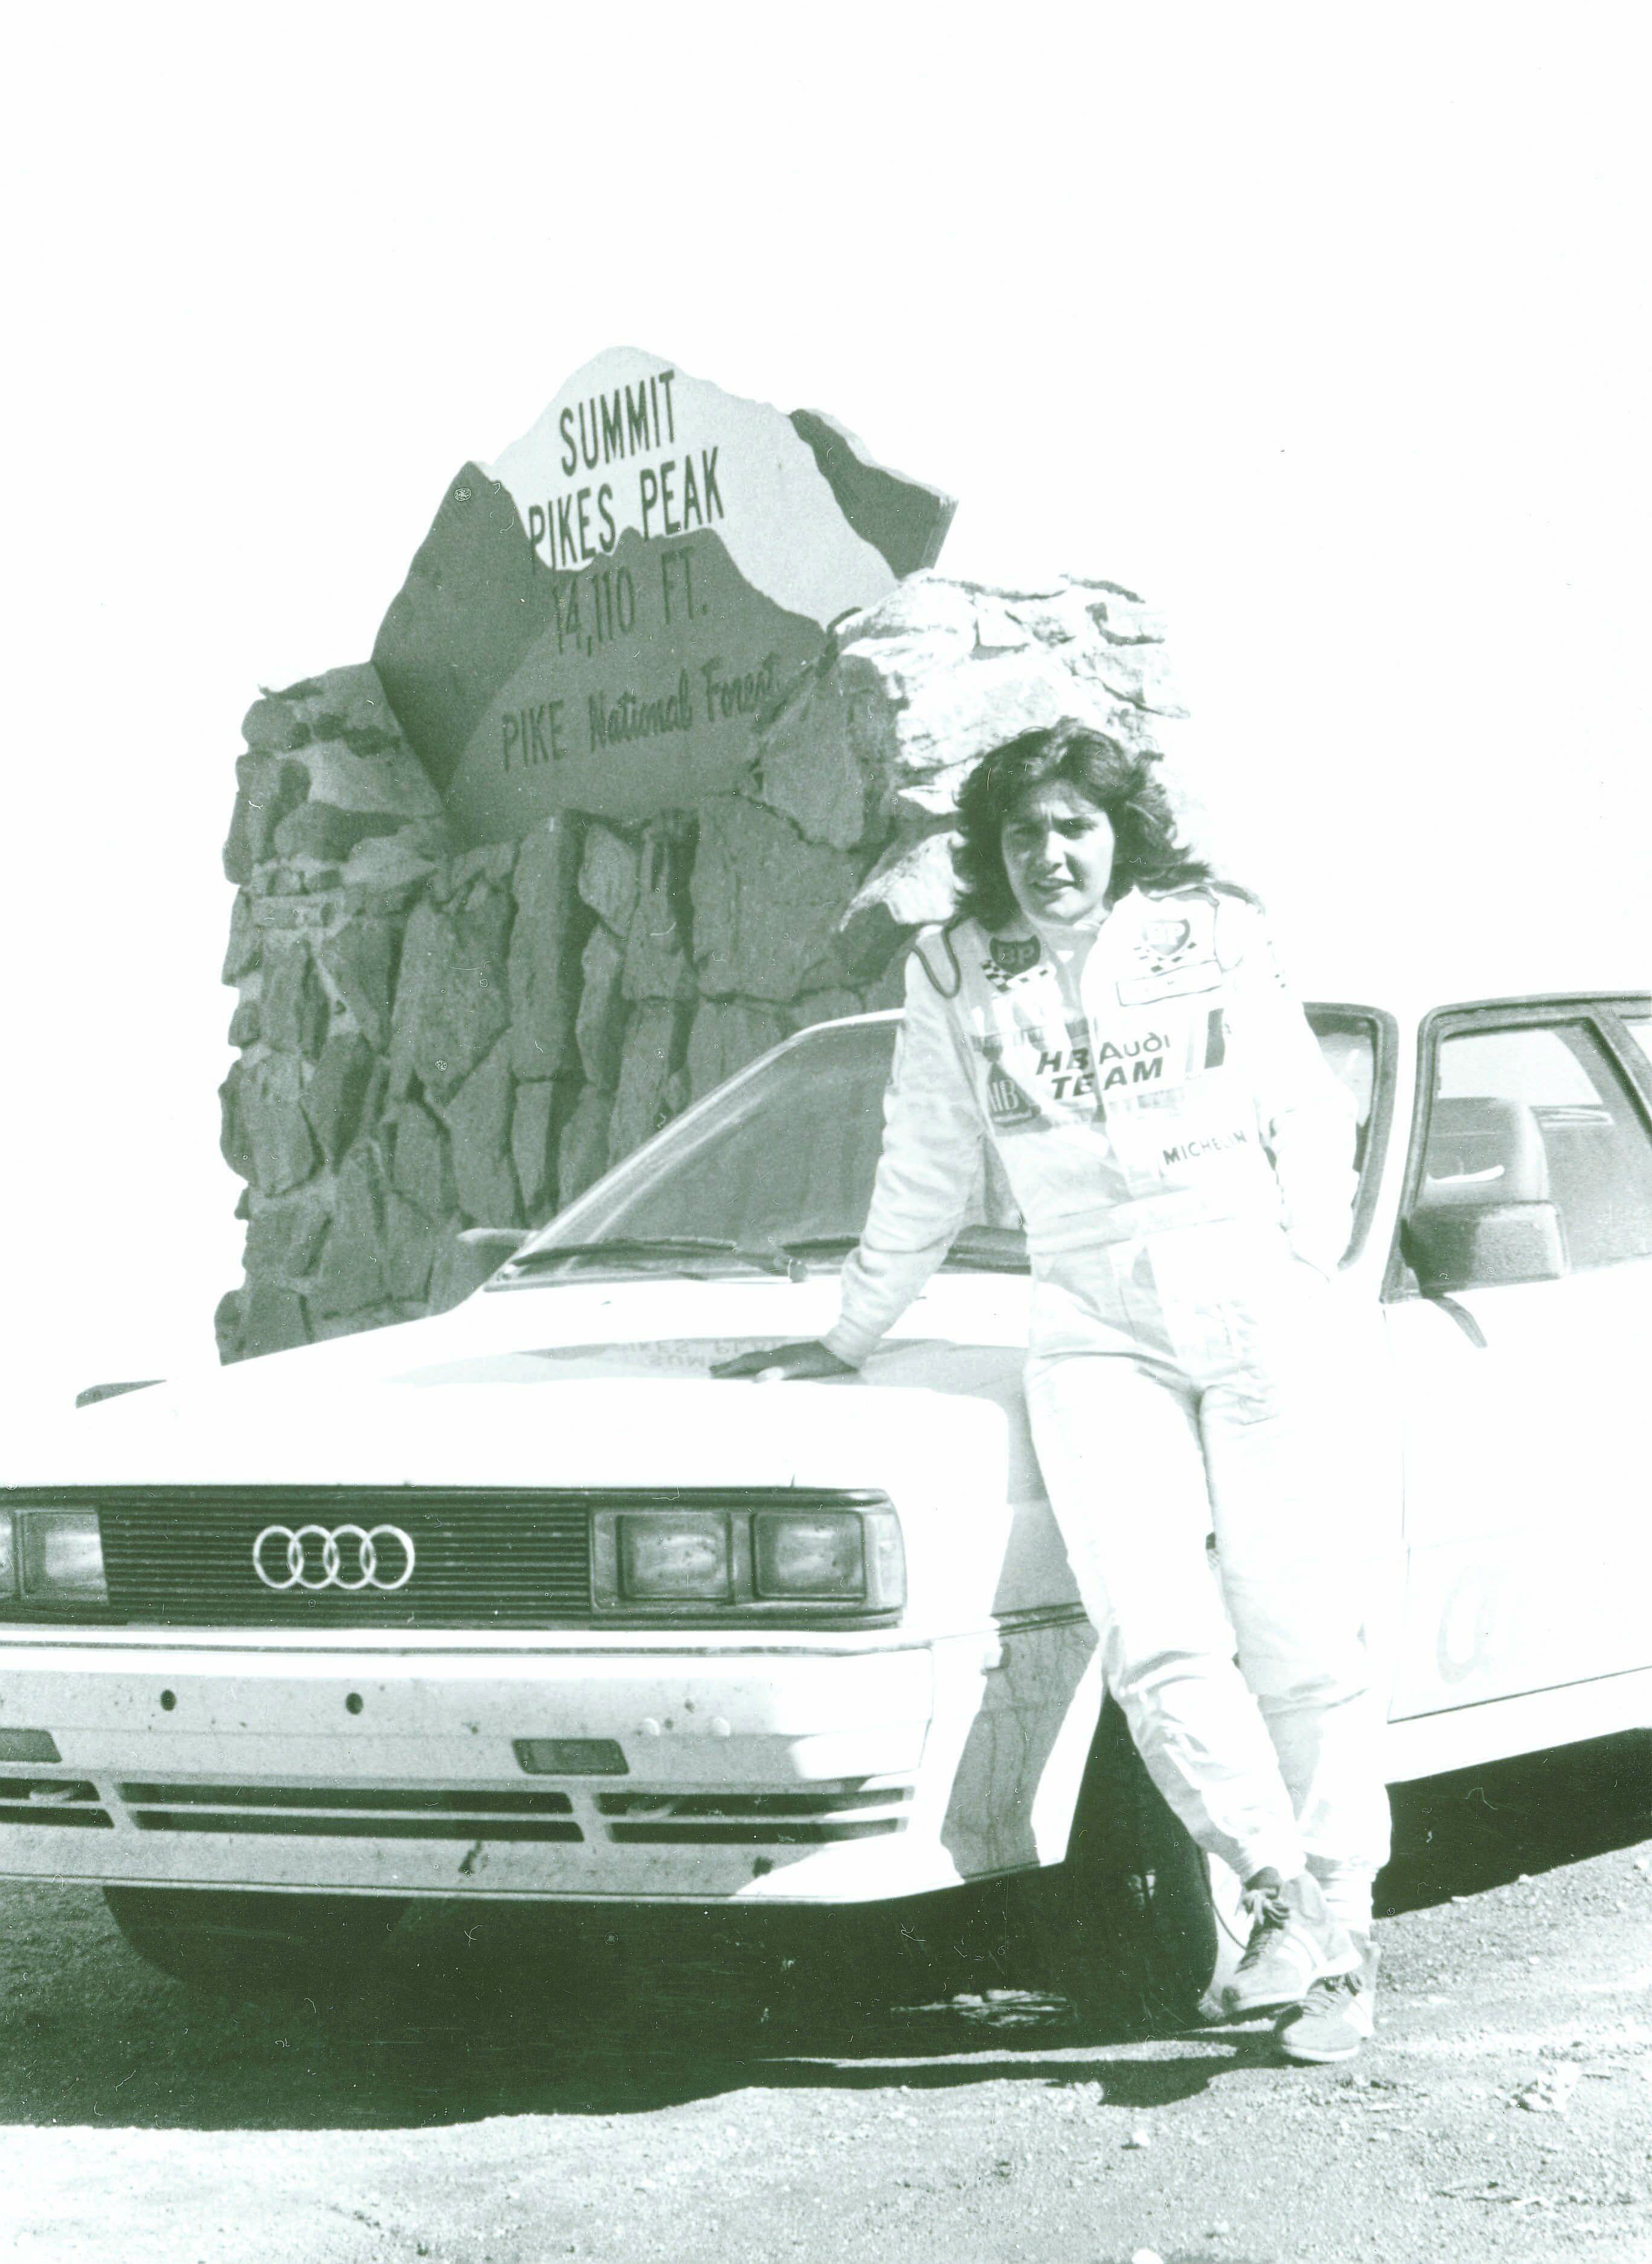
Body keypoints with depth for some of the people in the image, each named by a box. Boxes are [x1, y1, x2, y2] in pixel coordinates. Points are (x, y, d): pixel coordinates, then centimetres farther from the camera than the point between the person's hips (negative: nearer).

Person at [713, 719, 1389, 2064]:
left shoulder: (1218, 936, 8)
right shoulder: (957, 979, 12)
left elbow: (1316, 1123, 13)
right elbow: (924, 1184, 21)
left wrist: (1307, 1272, 2)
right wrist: (853, 1338, 25)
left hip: (1259, 1313, -1)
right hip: (1094, 1333, 1)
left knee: (1301, 1634, -7)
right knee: (1156, 1638, -18)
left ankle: (1341, 1919, 1)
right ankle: (1281, 1893, -13)